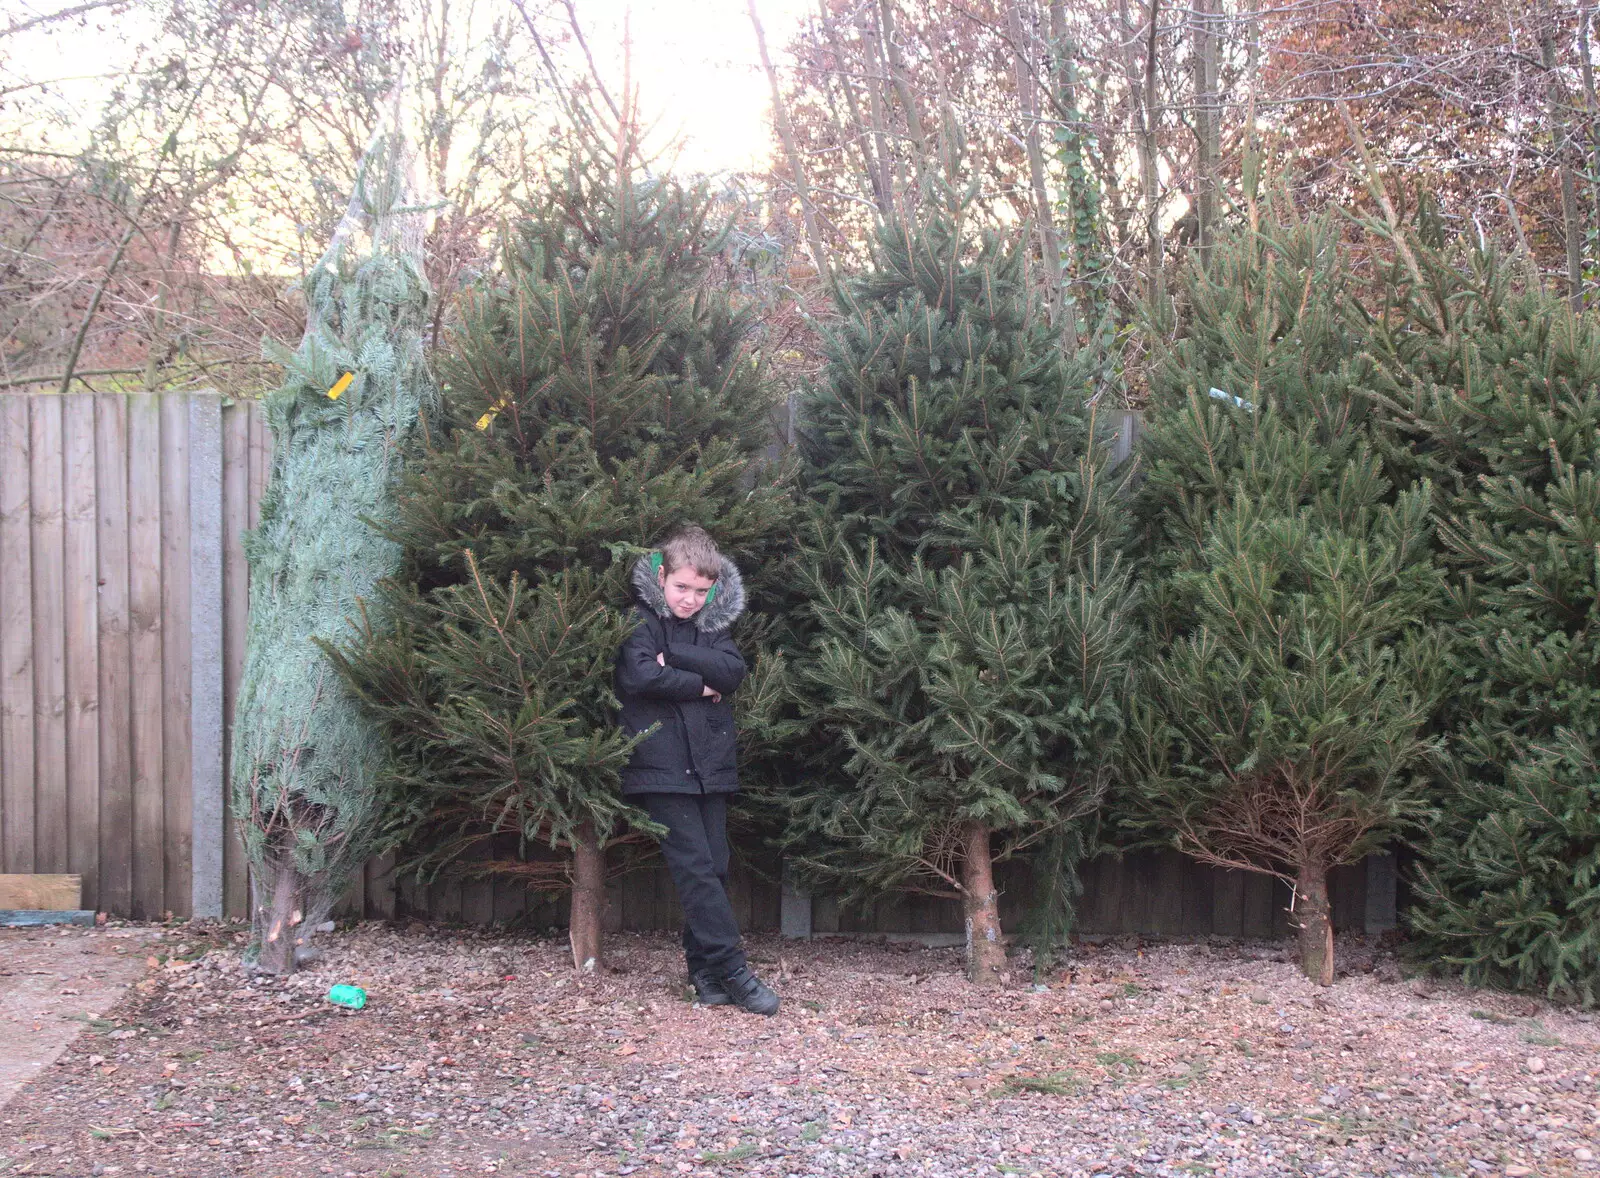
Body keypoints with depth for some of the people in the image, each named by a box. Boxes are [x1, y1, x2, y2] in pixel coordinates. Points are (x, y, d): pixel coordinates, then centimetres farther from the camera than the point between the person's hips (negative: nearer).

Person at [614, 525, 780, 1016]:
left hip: (710, 765, 6)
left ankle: (705, 973, 14)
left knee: (713, 867, 6)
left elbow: (734, 670, -2)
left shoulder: (713, 621, 14)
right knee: (696, 867, -9)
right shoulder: (640, 619, -2)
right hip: (660, 768, -6)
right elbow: (639, 675, -18)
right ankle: (732, 971, -6)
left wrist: (674, 655, -13)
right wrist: (700, 684, -7)